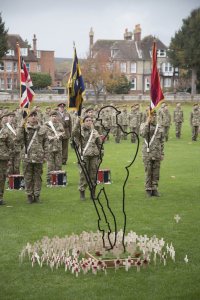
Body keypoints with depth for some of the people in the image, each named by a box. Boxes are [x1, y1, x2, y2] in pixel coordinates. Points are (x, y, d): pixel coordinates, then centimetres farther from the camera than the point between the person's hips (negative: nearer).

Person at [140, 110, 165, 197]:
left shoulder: (159, 127, 10)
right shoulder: (144, 125, 1)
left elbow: (162, 141, 12)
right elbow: (143, 134, -21)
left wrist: (162, 153, 8)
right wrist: (147, 123, -20)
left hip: (157, 154, 3)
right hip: (147, 153, -3)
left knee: (156, 173, 6)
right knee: (148, 172, 1)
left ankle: (154, 189, 15)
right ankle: (148, 189, 10)